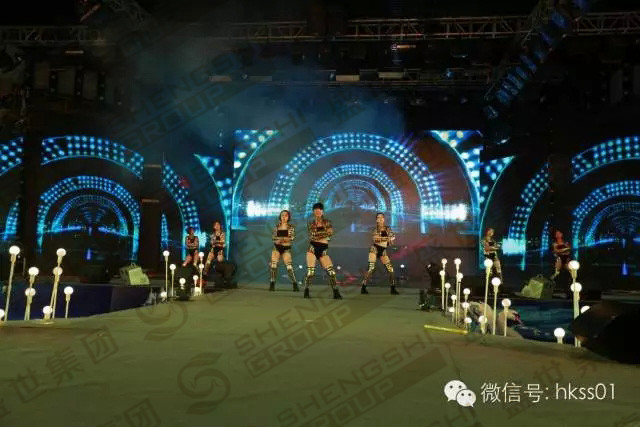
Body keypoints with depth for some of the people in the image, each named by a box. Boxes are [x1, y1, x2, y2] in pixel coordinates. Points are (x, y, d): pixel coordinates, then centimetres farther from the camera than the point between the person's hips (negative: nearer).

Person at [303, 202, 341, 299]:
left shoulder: (327, 222, 8)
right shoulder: (311, 224, 7)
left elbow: (330, 232, -9)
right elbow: (312, 236, -7)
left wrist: (318, 235, -12)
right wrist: (325, 233, -6)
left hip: (323, 250, 1)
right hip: (313, 248, -1)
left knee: (331, 272, -7)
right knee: (310, 272, -8)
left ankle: (336, 293, -1)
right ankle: (306, 292, 7)